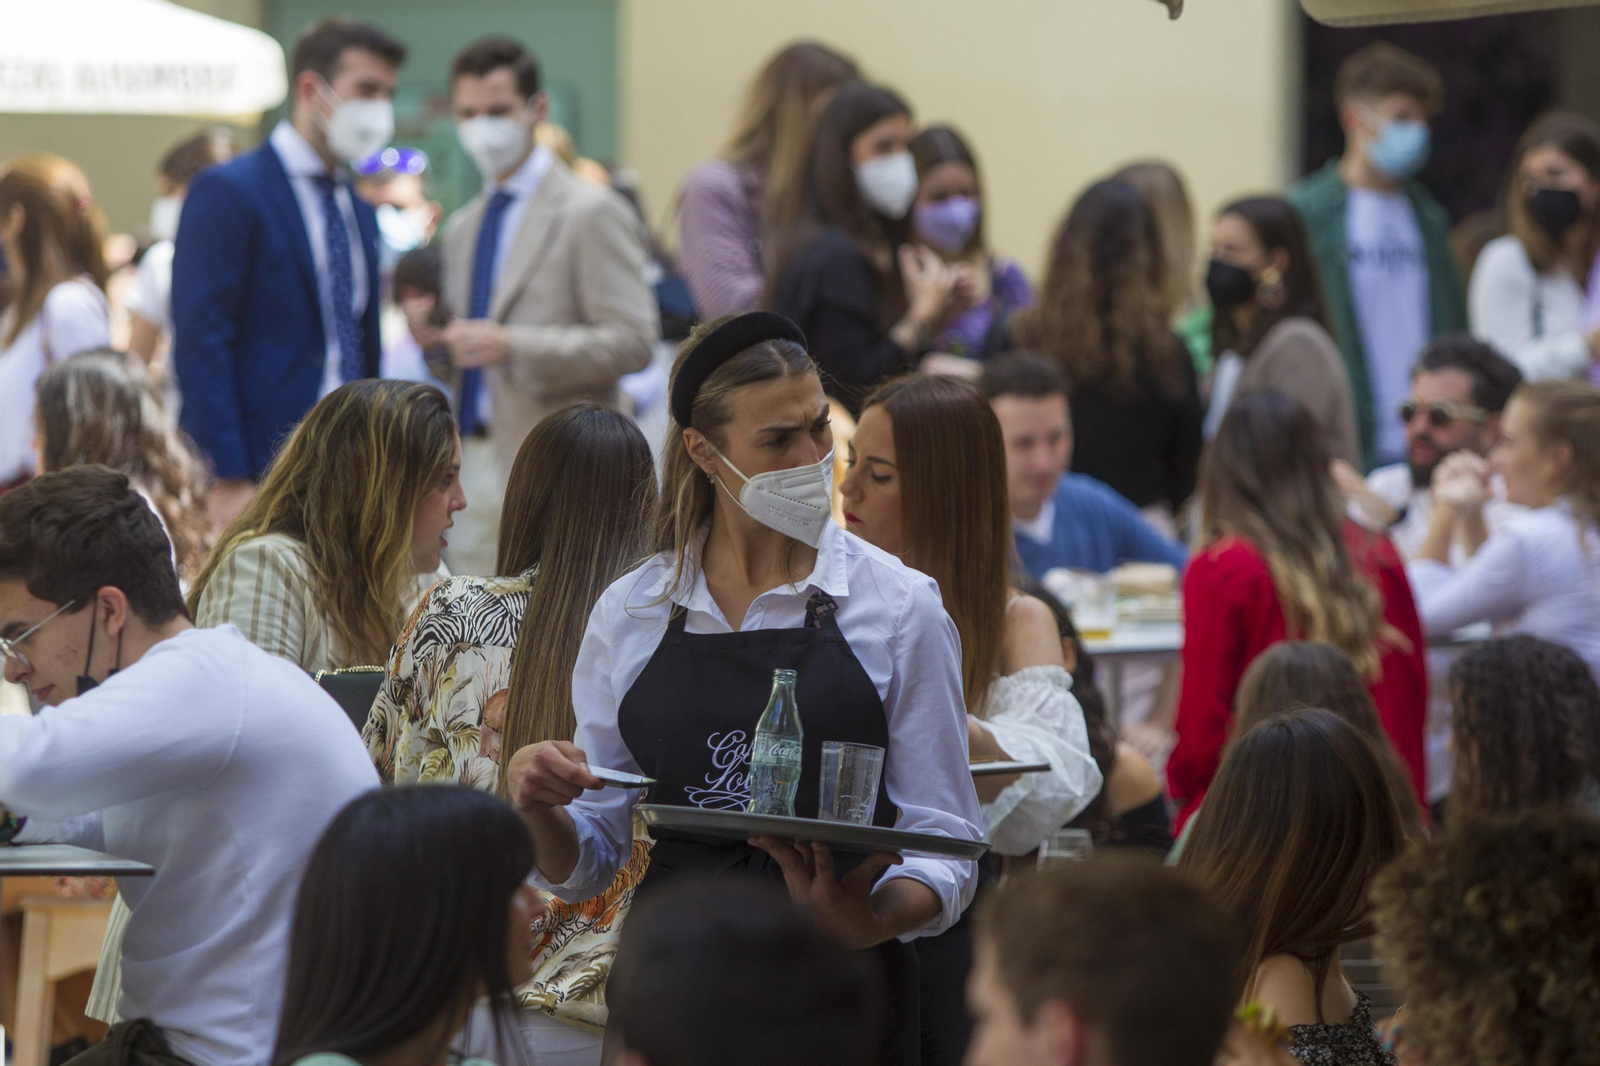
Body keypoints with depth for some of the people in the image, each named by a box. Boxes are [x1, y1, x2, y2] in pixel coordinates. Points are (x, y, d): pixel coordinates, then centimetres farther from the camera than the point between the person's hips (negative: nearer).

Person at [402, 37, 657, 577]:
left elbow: (633, 342, -11)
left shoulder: (590, 214, -4)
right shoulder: (462, 228, 21)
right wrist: (432, 334, 5)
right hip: (472, 467, 7)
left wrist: (511, 346, -20)